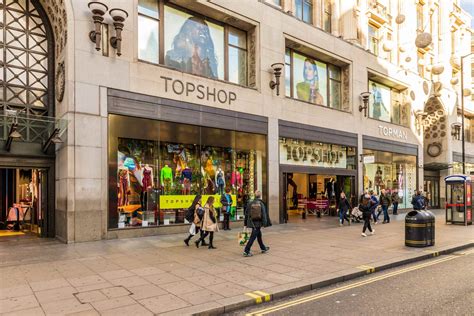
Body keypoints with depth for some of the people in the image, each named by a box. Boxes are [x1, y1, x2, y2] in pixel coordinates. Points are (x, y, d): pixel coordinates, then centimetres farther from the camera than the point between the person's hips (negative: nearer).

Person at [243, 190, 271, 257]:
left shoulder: (250, 203, 0)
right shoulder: (261, 204, -8)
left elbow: (246, 214, 4)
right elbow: (264, 214, -10)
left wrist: (245, 223, 11)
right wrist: (264, 224, -5)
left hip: (252, 223, 4)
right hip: (258, 223, -4)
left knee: (259, 235, 21)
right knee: (253, 237, -1)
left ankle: (263, 248, 37)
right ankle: (246, 252, -3)